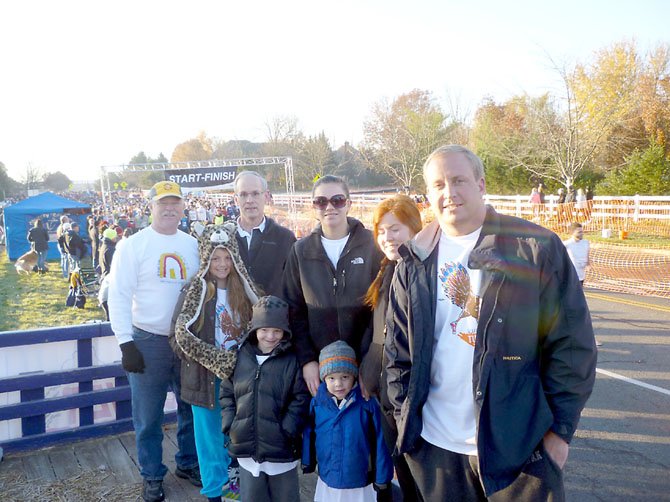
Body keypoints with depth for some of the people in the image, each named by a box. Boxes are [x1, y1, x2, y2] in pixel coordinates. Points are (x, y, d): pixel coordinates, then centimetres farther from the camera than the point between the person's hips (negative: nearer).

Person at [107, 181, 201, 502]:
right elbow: (119, 296, -8)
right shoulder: (132, 246, -6)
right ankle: (152, 476, 29)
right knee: (148, 417, 10)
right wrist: (126, 343, -14)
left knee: (192, 409, 16)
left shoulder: (193, 245, 5)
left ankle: (188, 463, 37)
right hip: (148, 342, -3)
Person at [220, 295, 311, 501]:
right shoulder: (241, 357, 0)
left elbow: (301, 399, -9)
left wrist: (287, 429, -15)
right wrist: (230, 424, -2)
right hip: (247, 448, 3)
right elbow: (226, 393, 8)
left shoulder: (291, 361, -9)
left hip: (281, 450, -3)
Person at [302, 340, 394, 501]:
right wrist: (307, 463, 11)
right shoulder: (317, 403, -9)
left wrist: (382, 479, -5)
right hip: (327, 483, 2)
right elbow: (308, 435, 5)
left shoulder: (367, 404, -16)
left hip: (361, 486, -2)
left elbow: (379, 443, -10)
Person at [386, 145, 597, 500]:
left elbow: (572, 344, -6)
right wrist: (405, 417, 4)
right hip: (434, 443, 3)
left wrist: (560, 428, -6)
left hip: (519, 445, -2)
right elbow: (398, 348, 8)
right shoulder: (415, 260, 2)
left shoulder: (537, 247, -8)